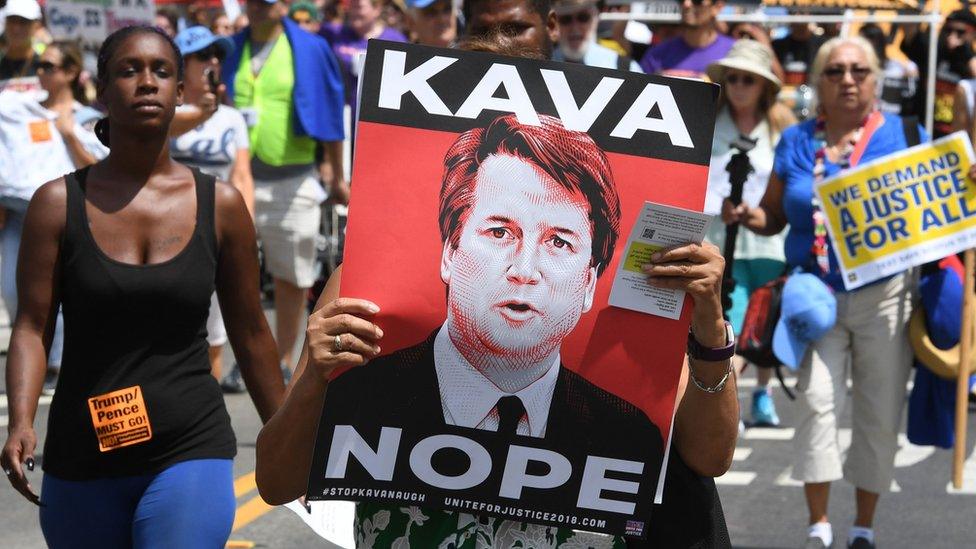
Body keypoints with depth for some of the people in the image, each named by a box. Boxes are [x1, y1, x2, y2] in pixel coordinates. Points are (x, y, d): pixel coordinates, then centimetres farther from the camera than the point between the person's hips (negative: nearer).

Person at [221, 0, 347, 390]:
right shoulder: (230, 51, 8)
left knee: (290, 276, 7)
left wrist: (337, 176, 4)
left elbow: (329, 112, 3)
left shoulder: (309, 50, 0)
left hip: (293, 180, -2)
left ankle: (283, 359, 19)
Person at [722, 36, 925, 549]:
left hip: (884, 293, -1)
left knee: (879, 413, 4)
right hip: (817, 293, 1)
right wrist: (744, 215, -7)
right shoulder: (796, 142, 8)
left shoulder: (904, 137, 3)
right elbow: (774, 216, 13)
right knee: (816, 400, -10)